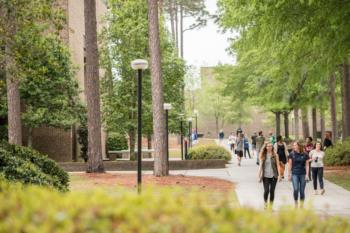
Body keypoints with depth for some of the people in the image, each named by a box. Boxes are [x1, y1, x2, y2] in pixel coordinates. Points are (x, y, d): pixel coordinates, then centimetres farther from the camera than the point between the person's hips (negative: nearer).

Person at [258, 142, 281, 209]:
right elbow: (260, 166, 6)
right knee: (266, 190, -10)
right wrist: (259, 176, 2)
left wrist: (279, 175, -5)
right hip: (265, 176, 0)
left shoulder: (275, 155, 3)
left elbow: (277, 165, 3)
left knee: (272, 191, 2)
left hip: (273, 175, 0)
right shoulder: (263, 156, 4)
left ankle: (271, 205, 11)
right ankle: (265, 204, 11)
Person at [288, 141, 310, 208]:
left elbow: (307, 165, 5)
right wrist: (289, 174, 3)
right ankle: (296, 204, -1)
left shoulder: (305, 155, 2)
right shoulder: (292, 155, 2)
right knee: (296, 189, -15)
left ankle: (301, 205, 12)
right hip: (295, 174, -1)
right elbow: (290, 165, 6)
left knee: (302, 191, 3)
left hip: (303, 174, 1)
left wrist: (307, 174, -3)